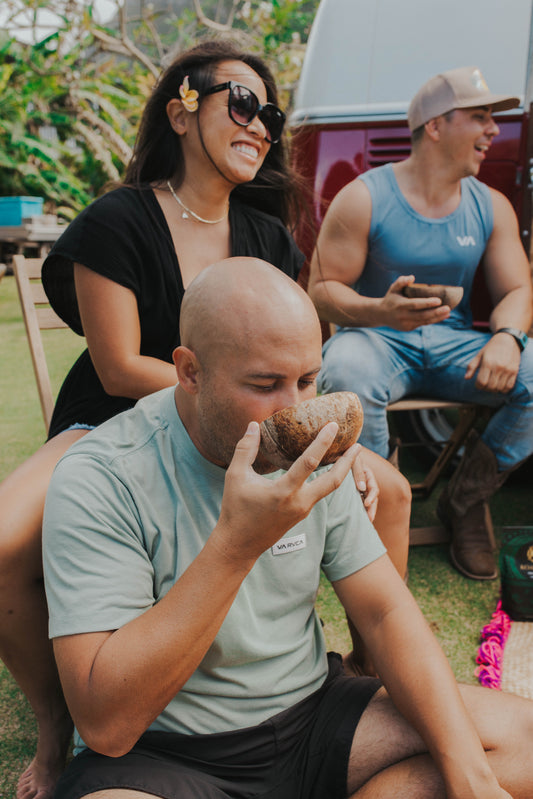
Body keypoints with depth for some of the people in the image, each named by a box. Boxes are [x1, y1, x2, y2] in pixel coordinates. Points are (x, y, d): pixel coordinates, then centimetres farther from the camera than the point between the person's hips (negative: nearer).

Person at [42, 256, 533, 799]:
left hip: (309, 710, 5)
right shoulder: (98, 479, -21)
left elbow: (386, 611, 0)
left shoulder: (307, 456, -2)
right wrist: (236, 543, -34)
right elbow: (105, 725, -26)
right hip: (161, 753, -4)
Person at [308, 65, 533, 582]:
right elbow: (322, 288, -7)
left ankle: (466, 500, -2)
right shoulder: (364, 198, -5)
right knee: (347, 374, -39)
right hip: (377, 336, -4)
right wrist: (381, 311, -29)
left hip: (454, 344, 4)